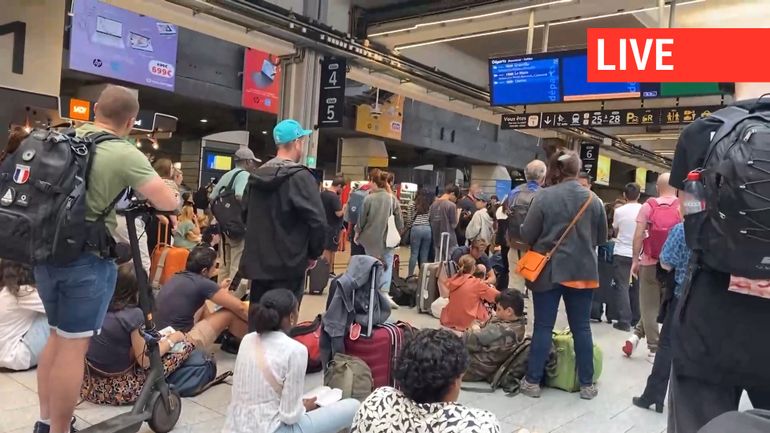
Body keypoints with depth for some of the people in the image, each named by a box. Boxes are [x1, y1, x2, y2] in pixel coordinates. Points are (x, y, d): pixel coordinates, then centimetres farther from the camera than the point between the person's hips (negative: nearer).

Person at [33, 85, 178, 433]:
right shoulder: (126, 154, -14)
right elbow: (169, 203, -16)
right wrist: (148, 188, 5)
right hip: (86, 258, -7)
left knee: (57, 336, 21)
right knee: (73, 347, 2)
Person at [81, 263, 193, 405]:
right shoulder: (134, 314, -19)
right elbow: (145, 361, -12)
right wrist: (171, 340, 0)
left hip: (89, 384, 7)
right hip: (117, 389, -7)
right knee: (185, 344, -4)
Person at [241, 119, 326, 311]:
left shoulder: (257, 175, 10)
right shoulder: (300, 176, -13)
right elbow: (317, 221, -18)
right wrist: (314, 253, -3)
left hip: (258, 262, 7)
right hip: (288, 265, -7)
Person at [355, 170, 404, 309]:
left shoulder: (369, 198, -8)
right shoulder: (393, 199, -4)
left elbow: (362, 219, -3)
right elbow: (400, 221, 1)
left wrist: (357, 233, 14)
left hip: (371, 238, 0)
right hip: (388, 238, 0)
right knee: (387, 265, 7)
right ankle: (385, 292, -10)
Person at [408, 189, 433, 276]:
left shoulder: (413, 204, 1)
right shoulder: (430, 206, 8)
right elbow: (431, 220, 6)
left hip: (416, 229, -2)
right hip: (428, 230, 2)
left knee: (414, 254, 1)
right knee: (424, 255, 7)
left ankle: (410, 275, 2)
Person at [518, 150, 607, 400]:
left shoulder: (544, 197, -12)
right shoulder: (593, 199, -1)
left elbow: (526, 235, -11)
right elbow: (602, 238, 8)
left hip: (548, 270, -2)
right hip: (582, 271, 3)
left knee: (543, 327, 6)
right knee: (581, 328, 11)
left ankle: (533, 381, 12)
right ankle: (587, 384, 19)